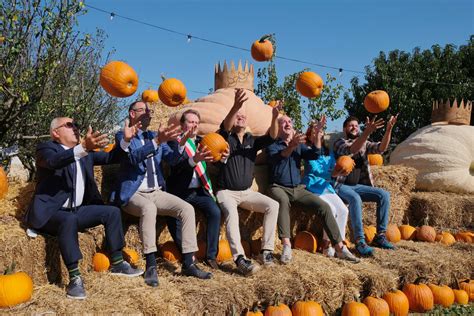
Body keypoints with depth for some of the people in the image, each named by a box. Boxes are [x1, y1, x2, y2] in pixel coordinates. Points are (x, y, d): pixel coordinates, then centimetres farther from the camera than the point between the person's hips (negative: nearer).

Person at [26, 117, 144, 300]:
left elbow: (109, 158, 10)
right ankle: (74, 278, -30)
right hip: (50, 212, -7)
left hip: (76, 210, 7)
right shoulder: (46, 148, -8)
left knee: (112, 211, -6)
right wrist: (83, 148, -49)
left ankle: (117, 263, 0)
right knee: (69, 221, -36)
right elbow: (54, 161, -32)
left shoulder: (85, 153, 13)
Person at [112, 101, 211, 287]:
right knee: (149, 208, -37)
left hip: (157, 193, 6)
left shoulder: (154, 136, 16)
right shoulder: (123, 136, -1)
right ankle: (151, 266, -31)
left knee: (187, 208, -15)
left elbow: (172, 159, 3)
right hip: (134, 194, -5)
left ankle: (188, 263, -11)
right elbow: (134, 156, -21)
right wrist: (157, 141, -32)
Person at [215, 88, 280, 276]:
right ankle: (240, 258, -44)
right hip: (226, 192, -4)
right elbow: (225, 126, -24)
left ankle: (266, 250, -14)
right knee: (231, 212, -34)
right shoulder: (226, 138, 0)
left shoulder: (252, 141, 10)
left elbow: (271, 138, -8)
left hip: (247, 192, 4)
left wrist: (274, 118, -29)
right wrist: (236, 106, -44)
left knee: (273, 205, -16)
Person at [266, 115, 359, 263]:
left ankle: (340, 248, -9)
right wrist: (291, 146, -39)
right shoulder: (272, 145, 4)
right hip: (279, 187, -4)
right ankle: (286, 246, -42)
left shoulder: (299, 145, 19)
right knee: (283, 201, -38)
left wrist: (315, 135, -16)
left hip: (298, 189, 5)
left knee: (323, 206, -14)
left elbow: (315, 154, 0)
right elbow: (276, 157, -20)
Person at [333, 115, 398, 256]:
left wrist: (388, 130, -20)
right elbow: (352, 149, -27)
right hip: (341, 186, -6)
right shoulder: (340, 143, -4)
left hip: (357, 185, 6)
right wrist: (367, 132, -40)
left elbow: (381, 148, -4)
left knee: (384, 195, -13)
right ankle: (360, 241, -33)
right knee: (355, 198, -36)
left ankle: (380, 236, -7)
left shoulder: (364, 143, 14)